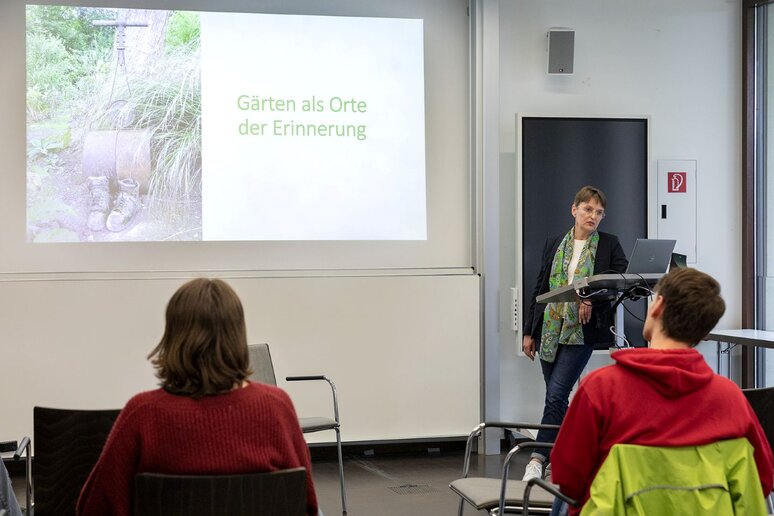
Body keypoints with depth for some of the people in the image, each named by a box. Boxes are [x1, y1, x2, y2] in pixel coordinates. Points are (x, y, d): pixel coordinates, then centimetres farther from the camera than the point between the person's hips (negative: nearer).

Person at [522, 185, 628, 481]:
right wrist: (529, 332, 12)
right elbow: (540, 288, 13)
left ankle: (538, 459, -14)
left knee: (556, 394, -14)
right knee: (557, 397, 9)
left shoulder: (609, 245, 4)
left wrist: (593, 298, -19)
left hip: (581, 331, -4)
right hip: (550, 329, 4)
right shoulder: (554, 245, 11)